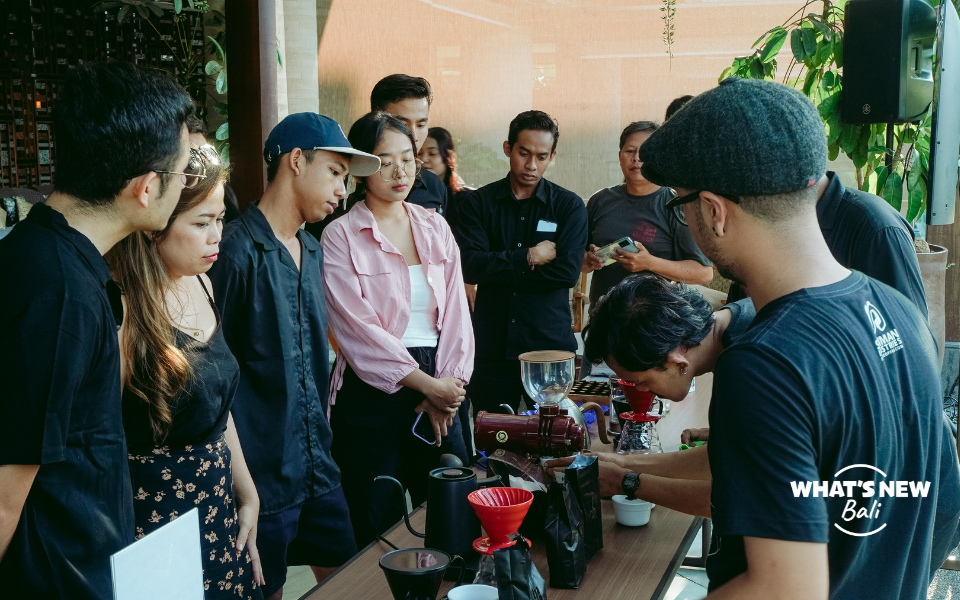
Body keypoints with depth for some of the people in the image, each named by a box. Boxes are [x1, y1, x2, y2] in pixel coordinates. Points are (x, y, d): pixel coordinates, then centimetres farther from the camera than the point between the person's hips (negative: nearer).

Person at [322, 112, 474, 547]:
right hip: (372, 394, -4)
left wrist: (449, 385, -5)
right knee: (378, 531, 3)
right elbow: (359, 329, -11)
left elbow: (456, 311, 7)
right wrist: (427, 384, -13)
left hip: (439, 393, 5)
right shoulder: (341, 237, -4)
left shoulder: (435, 227, 11)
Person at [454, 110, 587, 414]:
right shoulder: (479, 203, 6)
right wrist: (528, 257, -11)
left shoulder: (570, 206, 5)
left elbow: (568, 272, -9)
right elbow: (469, 266, -9)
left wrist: (499, 272, -9)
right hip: (491, 346, 1)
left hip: (551, 343, 0)